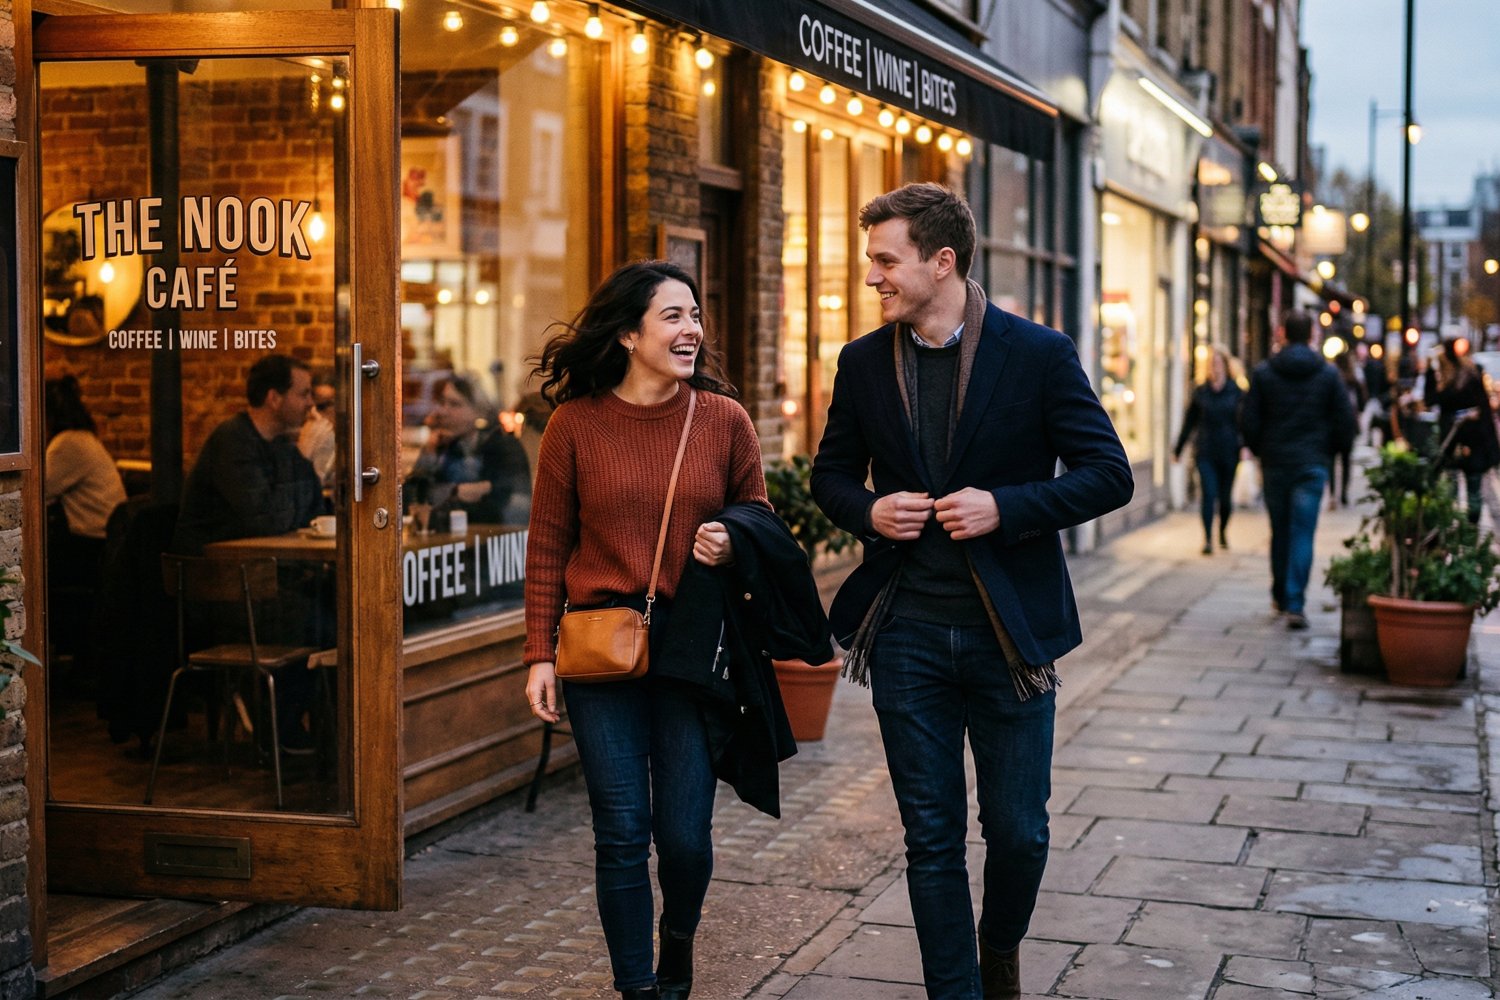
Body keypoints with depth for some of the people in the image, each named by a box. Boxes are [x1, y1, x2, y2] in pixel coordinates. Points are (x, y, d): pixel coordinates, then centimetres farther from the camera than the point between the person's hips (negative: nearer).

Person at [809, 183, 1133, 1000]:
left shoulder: (1038, 354, -7)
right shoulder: (863, 363, 4)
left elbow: (1108, 474, -6)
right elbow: (831, 475, 15)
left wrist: (1006, 507, -19)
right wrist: (868, 511, -7)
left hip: (1008, 629, -2)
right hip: (907, 632, 2)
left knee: (1019, 831, 8)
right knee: (931, 837, 6)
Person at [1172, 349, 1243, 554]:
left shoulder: (1235, 391, 2)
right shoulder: (1200, 392, 6)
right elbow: (1189, 422, 12)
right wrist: (1178, 450, 14)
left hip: (1228, 452, 0)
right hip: (1205, 452, 0)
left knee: (1226, 496, 8)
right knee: (1208, 494, -10)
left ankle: (1223, 531, 33)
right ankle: (1208, 539, -8)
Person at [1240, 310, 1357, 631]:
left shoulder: (1263, 372, -3)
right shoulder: (1328, 373, -1)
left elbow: (1249, 421, -3)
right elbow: (1346, 421, 0)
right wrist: (1329, 451, 15)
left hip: (1274, 463, 1)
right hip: (1313, 464, -1)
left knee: (1279, 531, 15)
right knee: (1303, 533, -2)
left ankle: (1280, 596, 27)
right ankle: (1295, 604, -10)